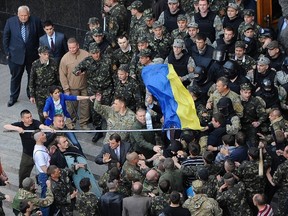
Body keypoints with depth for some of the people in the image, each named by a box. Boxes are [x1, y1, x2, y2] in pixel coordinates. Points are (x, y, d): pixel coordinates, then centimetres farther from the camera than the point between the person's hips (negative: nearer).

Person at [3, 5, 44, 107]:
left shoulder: (36, 21, -10)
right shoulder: (10, 22, -10)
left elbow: (41, 37, 0)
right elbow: (6, 37, -1)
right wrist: (7, 52, -1)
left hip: (32, 54, 1)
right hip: (16, 55, 0)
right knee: (15, 77, 11)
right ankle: (13, 97, 26)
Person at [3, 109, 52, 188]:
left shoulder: (35, 123, -17)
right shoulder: (20, 125, -7)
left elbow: (42, 126, -37)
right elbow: (6, 126, -15)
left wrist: (50, 129, -60)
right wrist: (17, 128, -33)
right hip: (27, 154, 3)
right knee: (23, 174, 9)